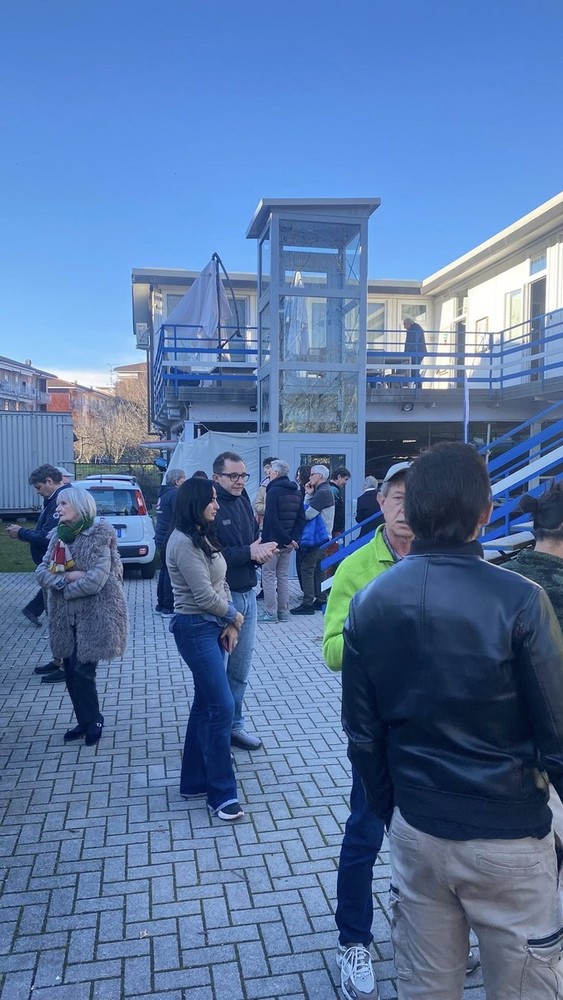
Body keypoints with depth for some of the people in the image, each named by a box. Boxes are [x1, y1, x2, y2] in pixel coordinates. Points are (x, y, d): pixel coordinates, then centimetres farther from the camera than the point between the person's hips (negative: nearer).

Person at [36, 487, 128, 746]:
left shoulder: (99, 534, -12)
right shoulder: (59, 535, 9)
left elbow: (97, 580, -21)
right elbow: (42, 571, 1)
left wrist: (65, 589, -7)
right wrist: (66, 577, -17)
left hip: (96, 614, -6)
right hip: (66, 616, 6)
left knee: (83, 670, -4)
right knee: (71, 671, 10)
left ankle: (94, 721, 19)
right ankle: (84, 721, 28)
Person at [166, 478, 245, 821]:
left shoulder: (204, 537, 12)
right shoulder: (184, 542, -17)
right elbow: (205, 596, -18)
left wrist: (230, 623, 0)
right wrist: (235, 616, -3)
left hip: (214, 626, 9)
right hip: (196, 628, -9)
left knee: (205, 705, 14)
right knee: (222, 707, -7)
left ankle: (195, 781, 26)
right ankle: (222, 794, 4)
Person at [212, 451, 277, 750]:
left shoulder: (244, 503, 9)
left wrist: (262, 551, -7)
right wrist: (248, 553, -20)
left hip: (247, 594, 7)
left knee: (240, 669, 16)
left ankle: (234, 725, 30)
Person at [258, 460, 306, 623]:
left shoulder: (273, 491, -14)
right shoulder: (297, 492, 10)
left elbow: (272, 519, -22)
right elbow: (301, 518, 8)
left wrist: (288, 539, -17)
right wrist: (294, 538, 0)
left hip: (273, 541, -7)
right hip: (289, 541, 7)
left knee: (268, 574, 1)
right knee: (283, 575, 13)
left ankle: (270, 612, 1)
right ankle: (283, 612, 16)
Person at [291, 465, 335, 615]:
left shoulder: (323, 492, -15)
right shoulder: (320, 491, 18)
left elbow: (308, 514, -20)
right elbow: (308, 511, 12)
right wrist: (308, 495, 3)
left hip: (316, 537, -10)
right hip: (320, 536, 10)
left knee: (306, 569, -8)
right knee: (317, 569, 14)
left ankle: (307, 604, -6)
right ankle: (320, 600, 21)